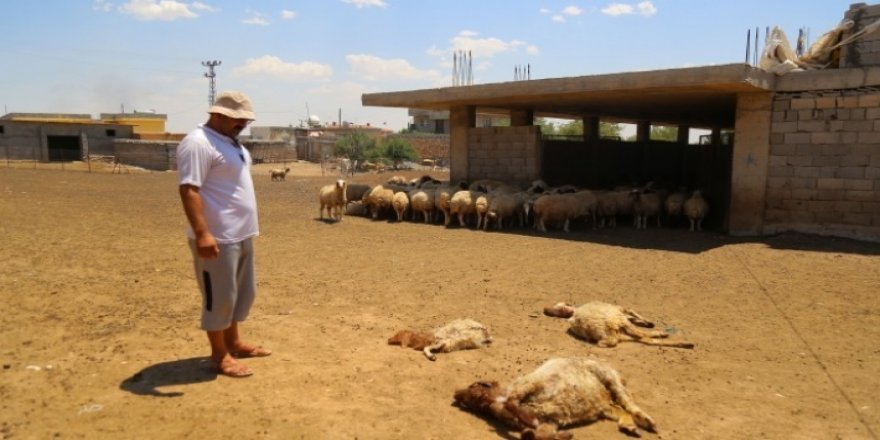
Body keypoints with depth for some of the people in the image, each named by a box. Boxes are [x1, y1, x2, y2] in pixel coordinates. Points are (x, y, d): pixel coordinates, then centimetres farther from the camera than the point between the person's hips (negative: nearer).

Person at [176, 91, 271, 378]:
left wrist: (247, 227, 24)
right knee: (219, 297, 1)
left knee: (242, 292, 19)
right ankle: (220, 355, 14)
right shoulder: (198, 143, -17)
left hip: (241, 235, 10)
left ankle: (233, 342, 34)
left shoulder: (230, 142, 15)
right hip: (217, 238, -10)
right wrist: (202, 233, -31)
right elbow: (189, 190, -24)